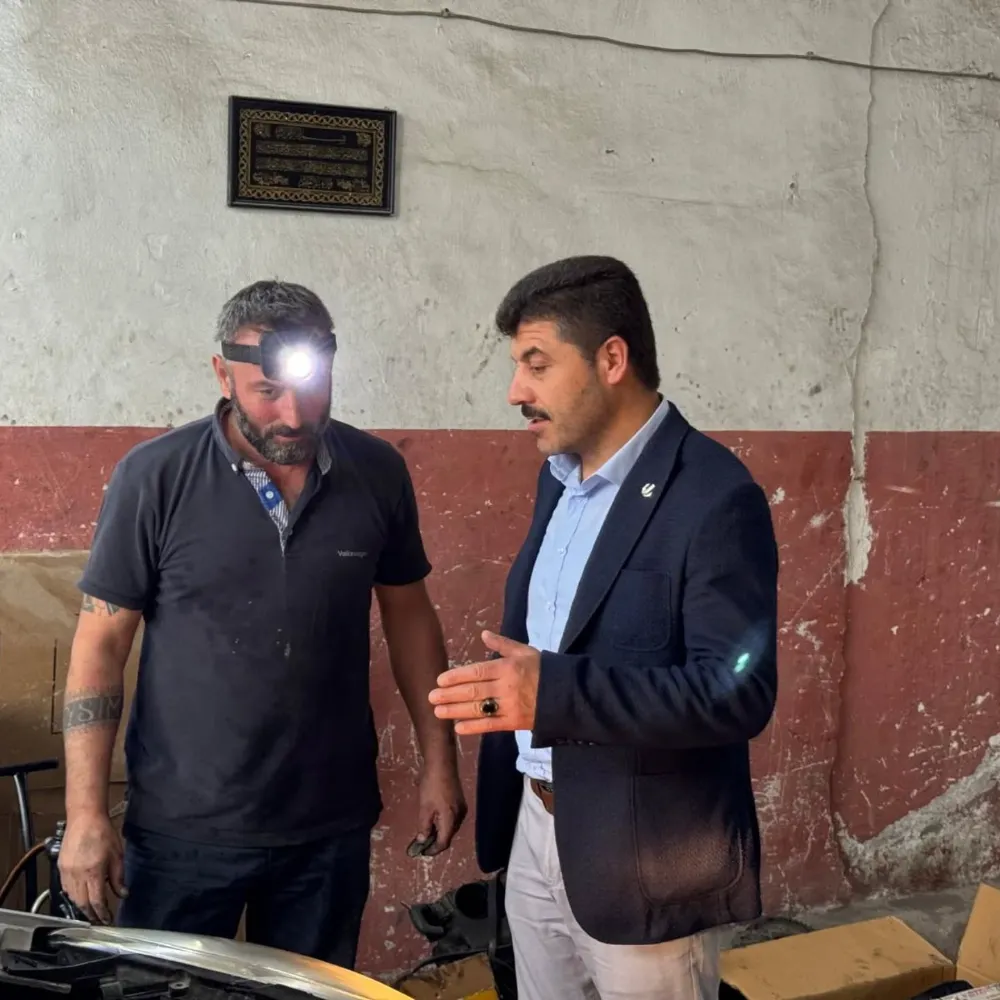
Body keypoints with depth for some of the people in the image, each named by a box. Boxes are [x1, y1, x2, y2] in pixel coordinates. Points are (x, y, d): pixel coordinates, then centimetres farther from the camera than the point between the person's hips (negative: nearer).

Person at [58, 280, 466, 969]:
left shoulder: (379, 473, -2)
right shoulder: (155, 478, -10)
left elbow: (409, 614, 9)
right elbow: (101, 644, -6)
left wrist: (440, 762, 6)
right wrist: (85, 816, -9)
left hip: (332, 828, 2)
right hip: (184, 834, -2)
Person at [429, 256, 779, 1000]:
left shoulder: (714, 496, -19)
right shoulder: (560, 475, 8)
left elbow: (740, 692, -25)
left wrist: (555, 693, -33)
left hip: (641, 862, -7)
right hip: (535, 831, 8)